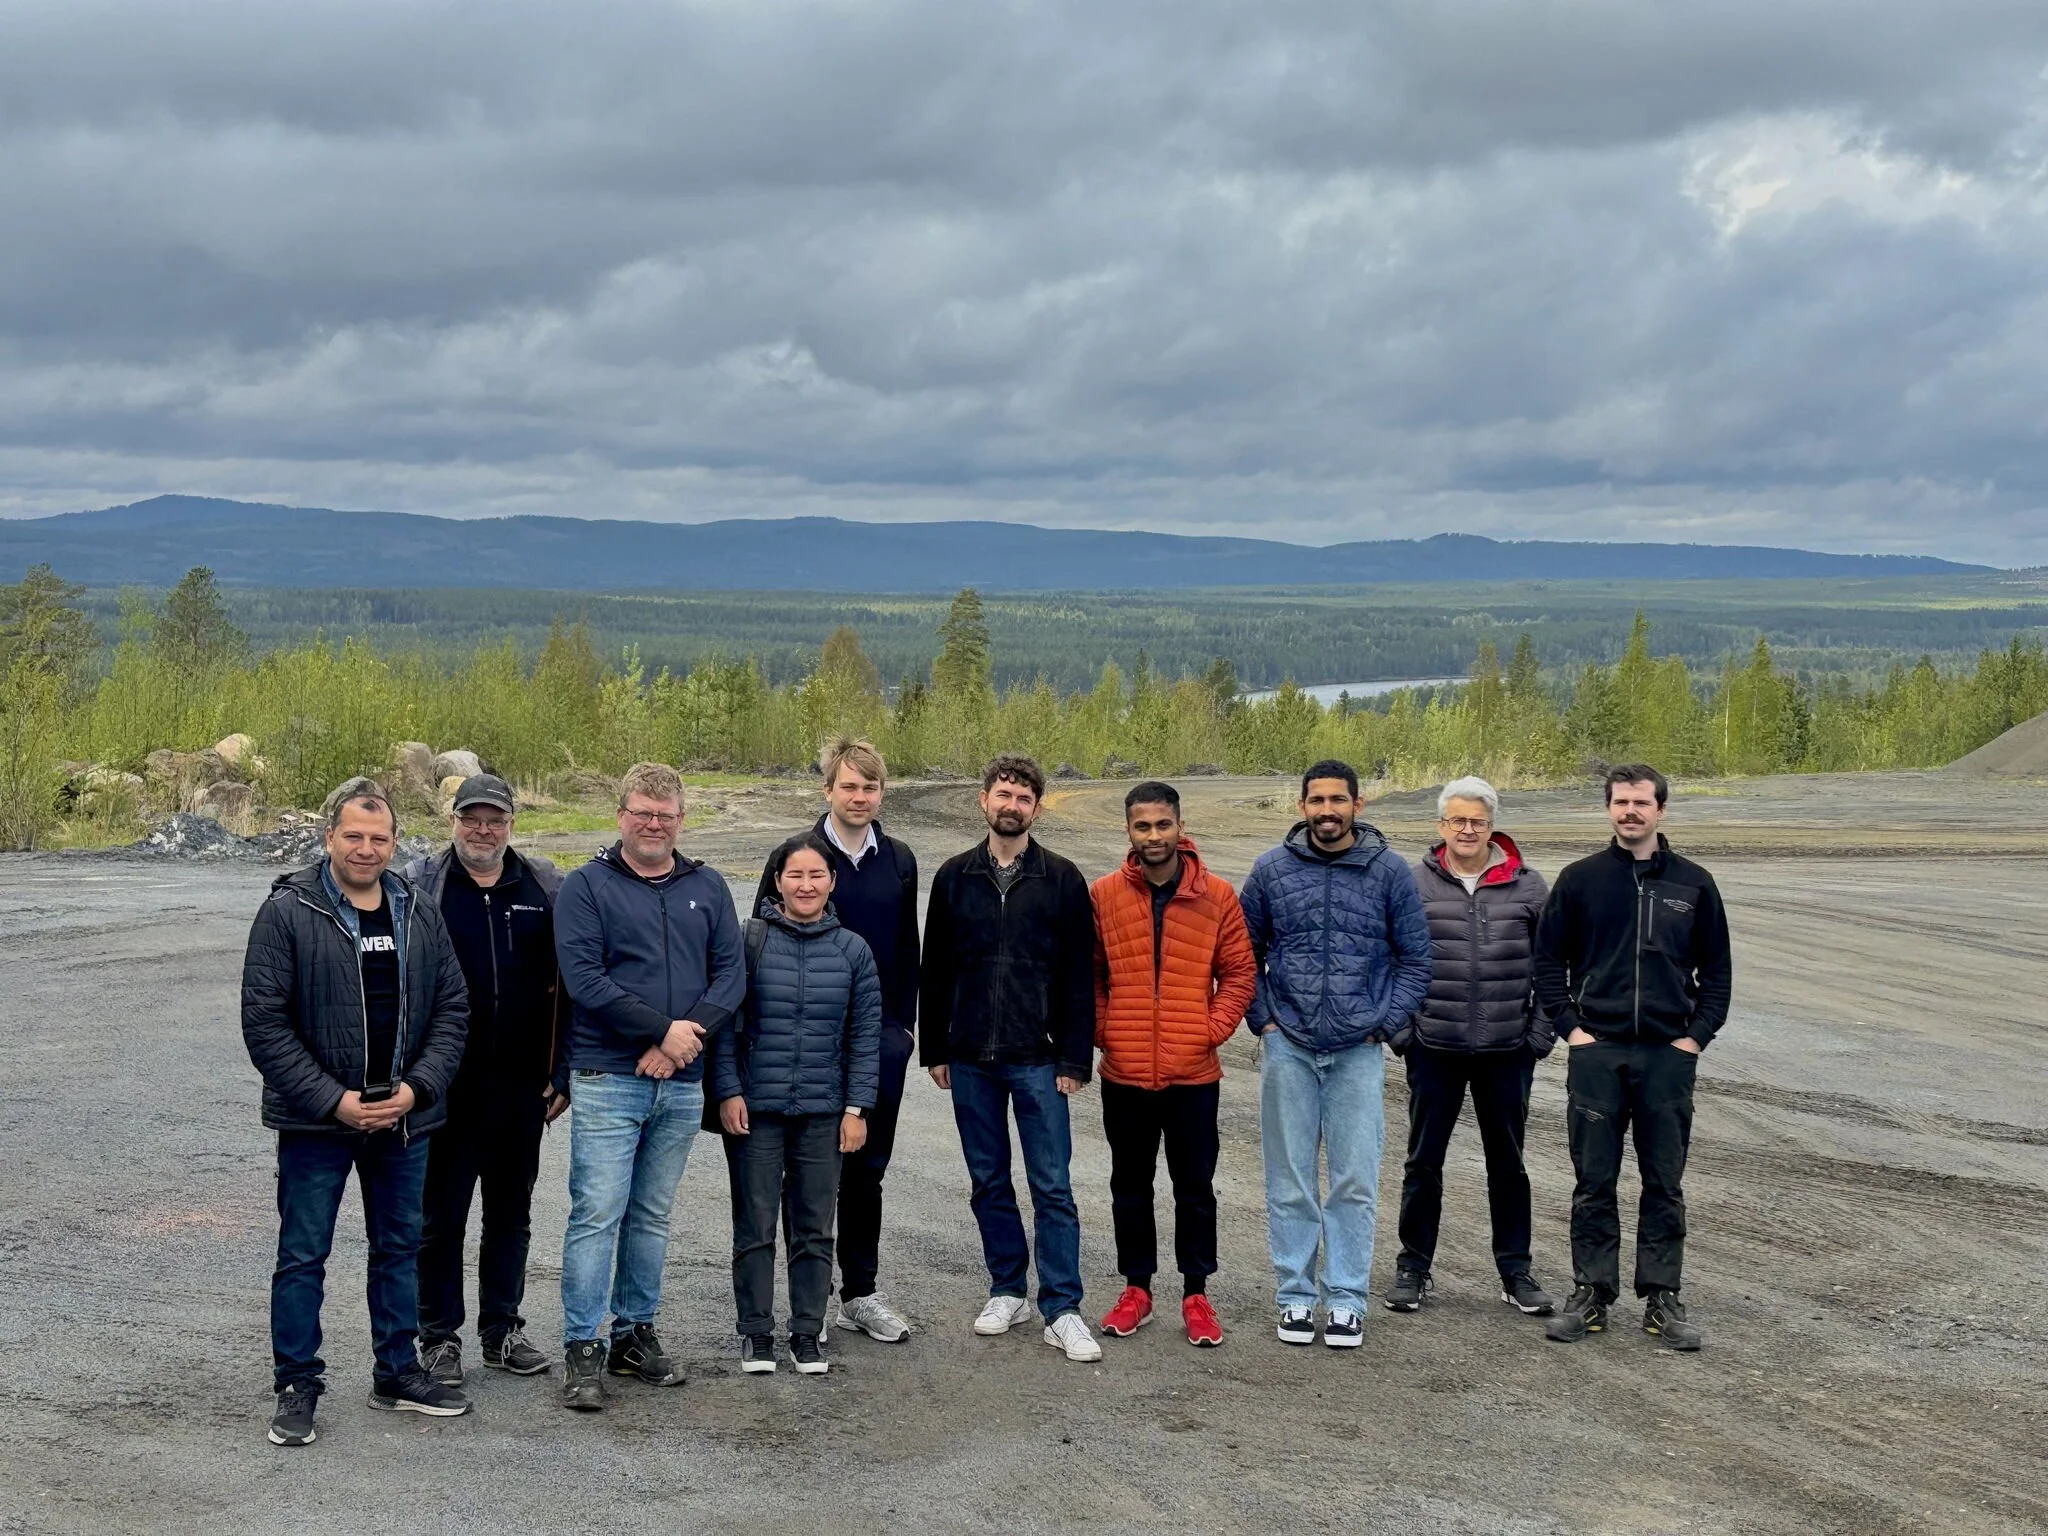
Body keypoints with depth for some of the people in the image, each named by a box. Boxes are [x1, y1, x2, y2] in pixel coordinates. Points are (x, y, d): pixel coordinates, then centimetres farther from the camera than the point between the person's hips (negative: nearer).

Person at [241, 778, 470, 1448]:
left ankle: (397, 1372, 28)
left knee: (400, 1247, 15)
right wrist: (332, 1099, -16)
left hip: (402, 1117, 5)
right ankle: (297, 1386, 15)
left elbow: (452, 1009, 7)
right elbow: (264, 1020, -12)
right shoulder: (288, 912, -9)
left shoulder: (419, 914, 5)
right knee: (303, 1255, 3)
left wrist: (417, 1087, -8)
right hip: (315, 1119, -4)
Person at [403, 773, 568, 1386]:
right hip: (447, 1083, -2)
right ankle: (439, 1336, 17)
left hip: (521, 1083, 3)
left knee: (512, 1213, 13)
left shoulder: (545, 887, 5)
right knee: (441, 1214, 5)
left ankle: (503, 1330, 25)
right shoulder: (420, 884, -2)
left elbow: (568, 983, 9)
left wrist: (563, 1070, 4)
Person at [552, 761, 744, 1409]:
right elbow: (584, 979, -11)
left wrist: (686, 1036, -11)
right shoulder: (586, 886, -2)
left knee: (652, 1215, 12)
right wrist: (664, 1029, -15)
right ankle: (583, 1348, -1)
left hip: (681, 1085, 4)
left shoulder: (708, 887, 11)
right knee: (597, 1213, -7)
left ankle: (635, 1333, 22)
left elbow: (731, 973, 5)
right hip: (606, 1080, -4)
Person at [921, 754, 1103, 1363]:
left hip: (1037, 1060, -3)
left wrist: (1074, 1059, -6)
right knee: (989, 1181, 11)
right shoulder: (954, 877, 6)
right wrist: (934, 1050, 7)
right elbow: (935, 971, 10)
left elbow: (1079, 977, -1)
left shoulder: (1062, 880, 0)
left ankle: (1061, 1309, 2)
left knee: (1052, 1186, -2)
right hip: (970, 1060, 3)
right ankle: (1007, 1291, 24)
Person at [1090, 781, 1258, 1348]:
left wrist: (1213, 1029, -7)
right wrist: (1102, 1030, -3)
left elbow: (1240, 972, 2)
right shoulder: (1103, 895, -1)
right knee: (1130, 1186, 12)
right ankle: (1137, 1288, 25)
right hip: (1125, 1072, 1)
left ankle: (1196, 1294, 19)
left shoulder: (1217, 895, -3)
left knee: (1195, 1188, 8)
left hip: (1194, 1072, -1)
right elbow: (1087, 974, 5)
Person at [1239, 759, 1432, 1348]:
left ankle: (1347, 1300, 11)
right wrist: (1263, 1019, 1)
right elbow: (1245, 954, 11)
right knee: (1290, 1182, 6)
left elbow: (1415, 960, 5)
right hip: (1287, 1048, 1)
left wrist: (1384, 1023, -2)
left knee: (1355, 1182, 2)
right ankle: (1295, 1295, 16)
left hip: (1359, 1051, -1)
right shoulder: (1272, 869, 3)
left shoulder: (1390, 872, 1)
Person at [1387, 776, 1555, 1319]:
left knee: (1508, 1163, 11)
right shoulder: (1412, 886, -1)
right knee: (1424, 1162, 8)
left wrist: (1541, 1033, -1)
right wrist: (1398, 1029, -3)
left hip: (1507, 1050, 1)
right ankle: (1413, 1268, 19)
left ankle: (1515, 1272, 22)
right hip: (1433, 1049, -1)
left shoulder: (1528, 887, 1)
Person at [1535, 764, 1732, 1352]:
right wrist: (1569, 1026, -3)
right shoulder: (1581, 879, 4)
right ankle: (1590, 1294, 12)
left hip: (1669, 1055, 1)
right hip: (1596, 1052, -1)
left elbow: (1716, 969, 11)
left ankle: (1662, 1298, 13)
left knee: (1665, 1183, 5)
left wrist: (1697, 1035, 0)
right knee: (1593, 1182, 3)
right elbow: (1548, 958, 8)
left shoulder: (1693, 884, 7)